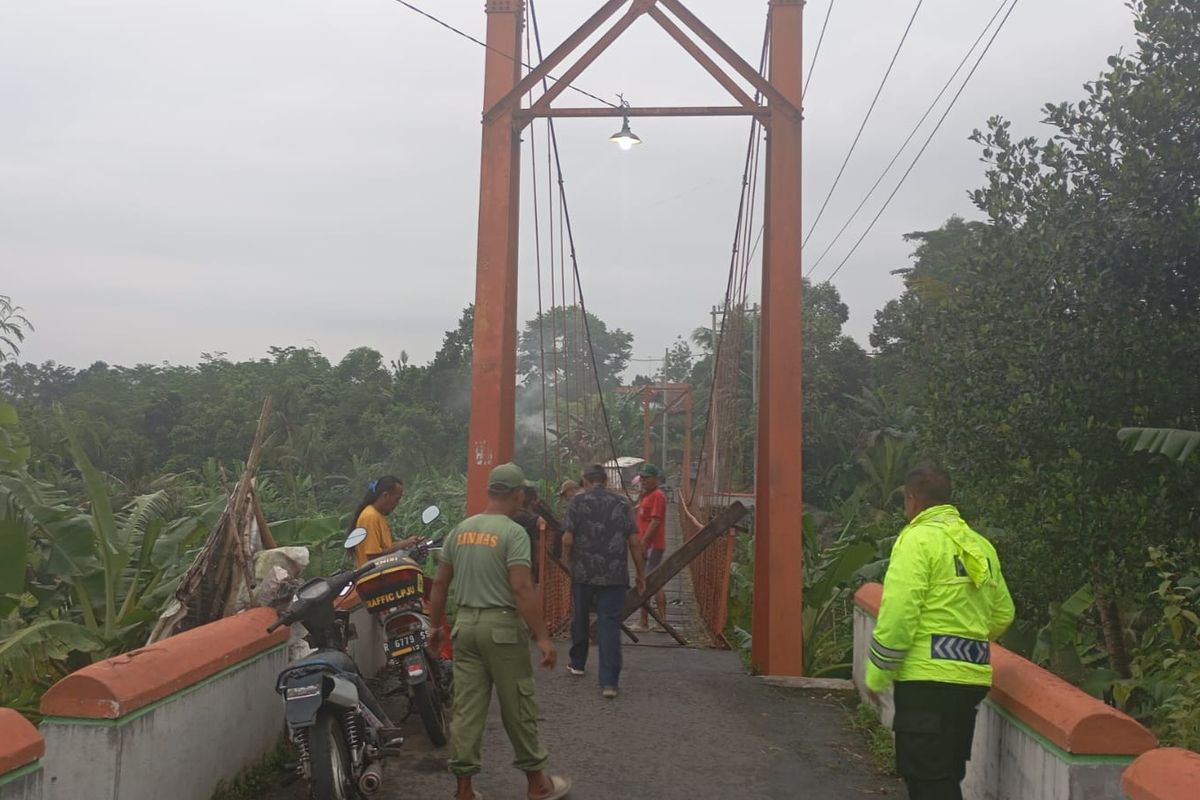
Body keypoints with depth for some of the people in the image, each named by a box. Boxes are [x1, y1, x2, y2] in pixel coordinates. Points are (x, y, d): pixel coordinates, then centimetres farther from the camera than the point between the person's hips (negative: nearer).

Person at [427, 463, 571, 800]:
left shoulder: (460, 530, 8)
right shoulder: (513, 532, -11)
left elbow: (439, 584, 12)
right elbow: (521, 589, -19)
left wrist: (436, 626, 23)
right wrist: (542, 637, -17)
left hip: (465, 624, 6)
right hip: (502, 625, -6)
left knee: (467, 708, 9)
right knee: (518, 708, 6)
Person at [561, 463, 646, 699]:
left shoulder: (579, 501, -2)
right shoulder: (621, 504, 3)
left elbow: (567, 539, -7)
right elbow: (634, 542, -1)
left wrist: (567, 559, 12)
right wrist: (641, 573, 7)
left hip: (583, 573, 0)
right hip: (614, 575, 0)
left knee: (580, 618, 19)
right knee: (610, 625, 0)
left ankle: (577, 663, 36)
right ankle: (609, 681, -7)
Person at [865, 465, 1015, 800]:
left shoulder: (919, 539, -9)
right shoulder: (980, 546, 14)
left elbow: (898, 613, -16)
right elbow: (1003, 614, 16)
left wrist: (877, 673, -7)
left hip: (928, 676, -8)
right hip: (972, 676, 8)